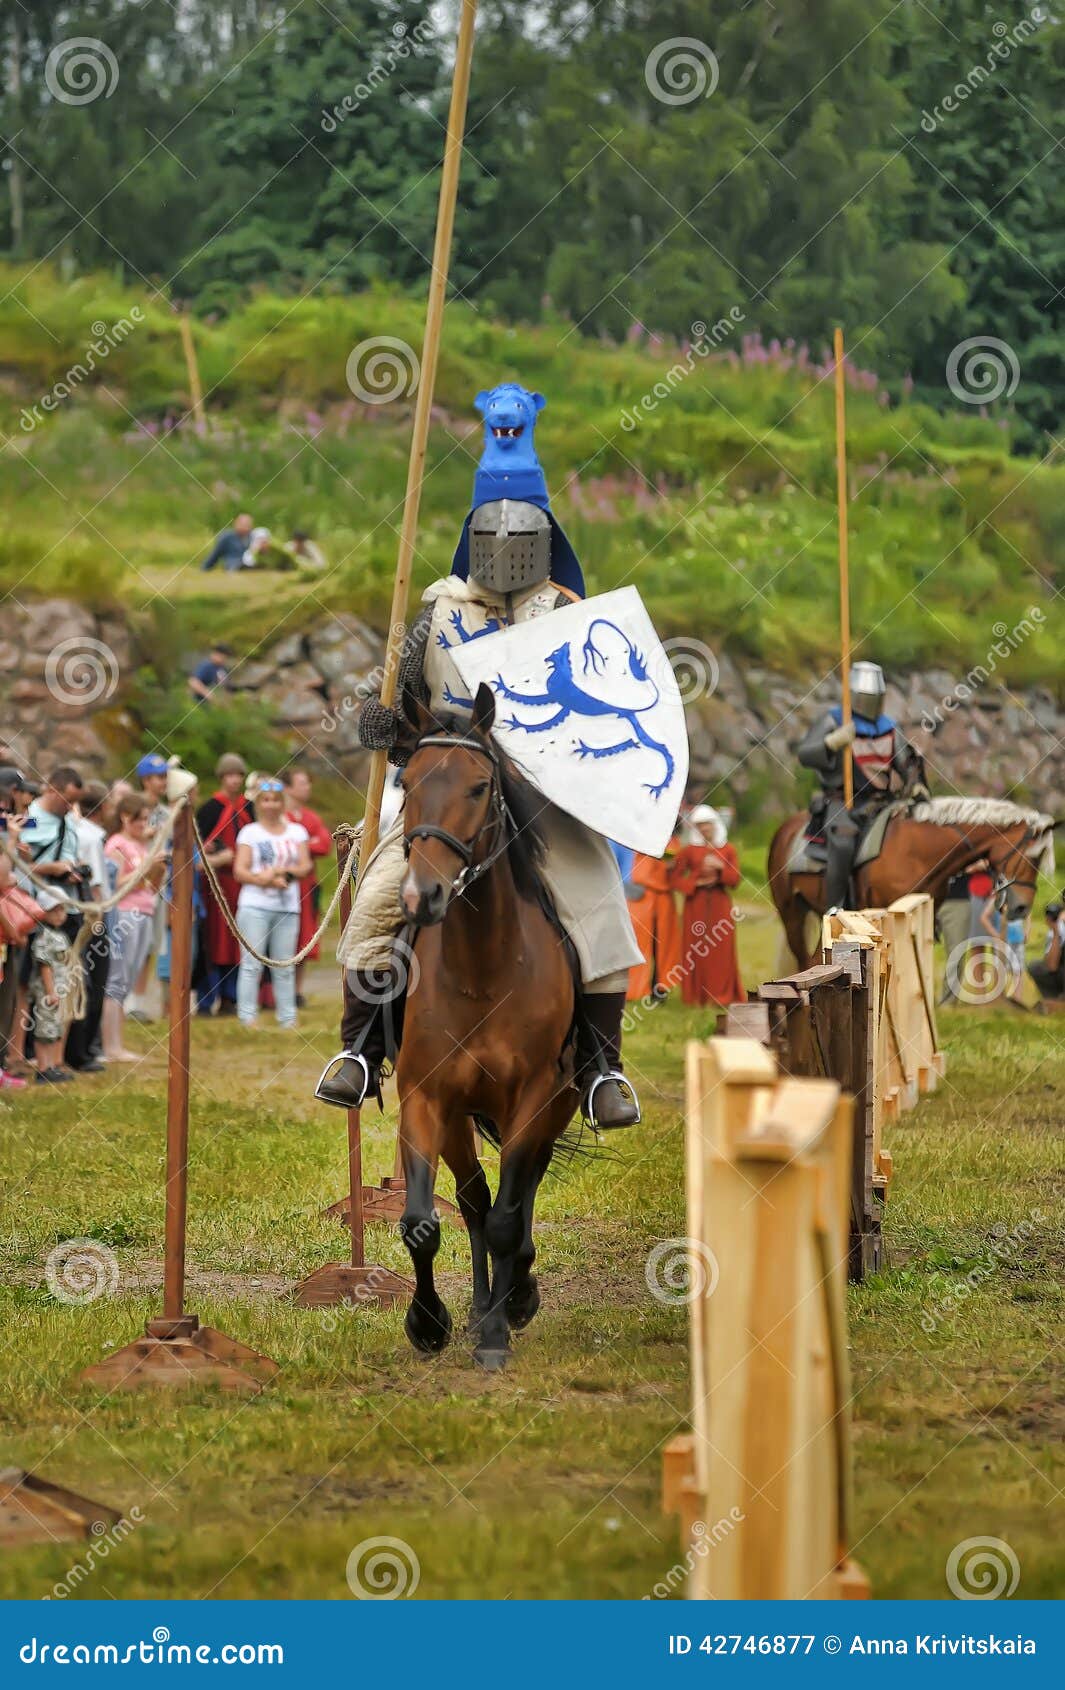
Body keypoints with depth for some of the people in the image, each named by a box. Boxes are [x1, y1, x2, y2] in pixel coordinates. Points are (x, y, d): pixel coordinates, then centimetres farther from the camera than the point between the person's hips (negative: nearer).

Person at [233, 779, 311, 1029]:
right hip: (255, 906, -3)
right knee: (252, 964, -7)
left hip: (287, 908, 3)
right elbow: (240, 871, -2)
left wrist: (284, 872, -13)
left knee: (285, 968, 4)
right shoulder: (250, 832, 5)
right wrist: (266, 880, -15)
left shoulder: (296, 832, 13)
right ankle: (248, 1018, -6)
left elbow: (305, 867, 5)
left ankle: (287, 1018, 8)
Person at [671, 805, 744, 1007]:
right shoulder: (688, 850, 6)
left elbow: (735, 879, 3)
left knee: (722, 949, -4)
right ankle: (698, 995, -2)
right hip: (696, 904, -1)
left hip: (720, 904, 1)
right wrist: (696, 883, -13)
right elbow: (676, 877, 1)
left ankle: (722, 994, -1)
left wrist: (720, 868, -13)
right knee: (697, 948, -5)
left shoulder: (728, 850, 9)